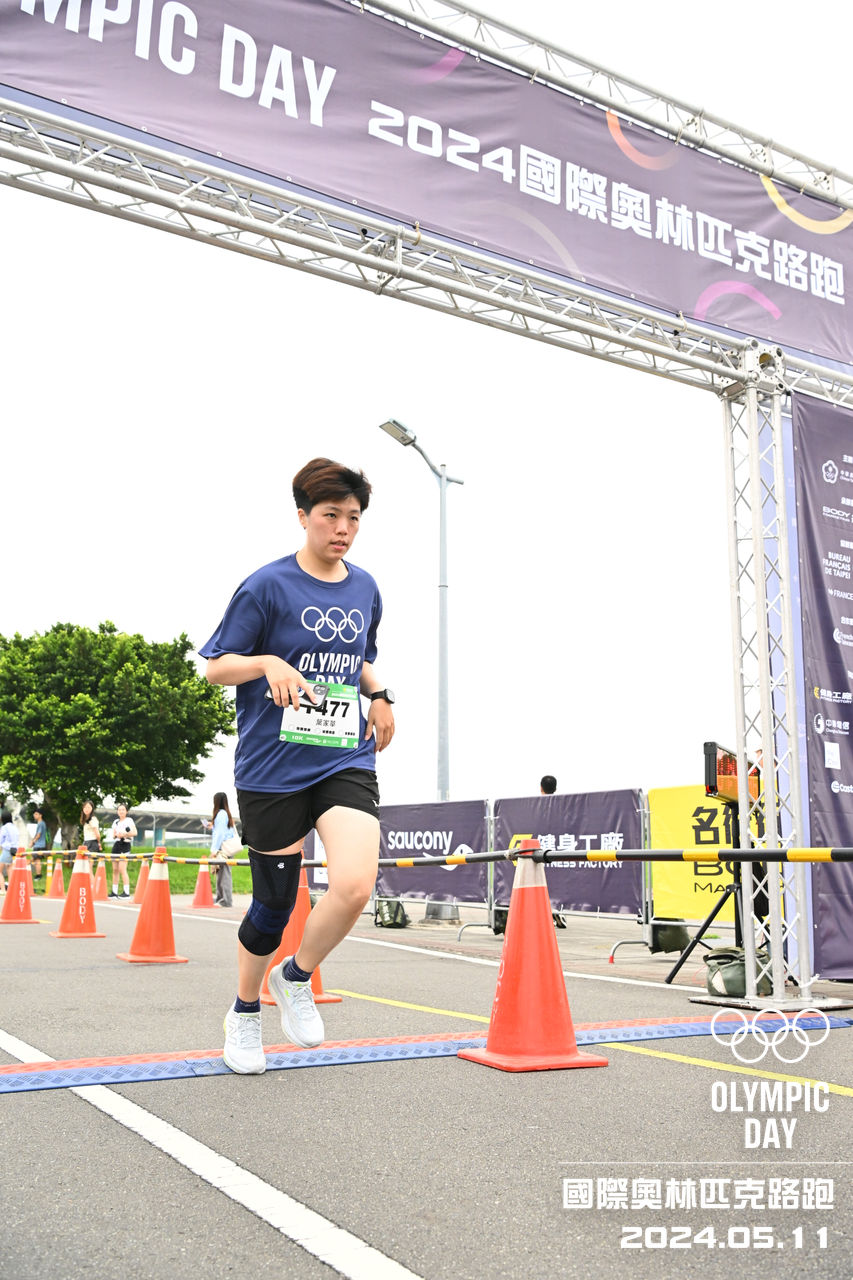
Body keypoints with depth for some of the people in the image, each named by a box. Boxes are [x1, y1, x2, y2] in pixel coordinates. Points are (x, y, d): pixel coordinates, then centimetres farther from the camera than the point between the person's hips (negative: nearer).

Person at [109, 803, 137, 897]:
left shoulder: (129, 820, -1)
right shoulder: (115, 821, 17)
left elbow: (134, 832, -12)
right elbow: (113, 835, 20)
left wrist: (124, 834, -18)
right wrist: (116, 835, -1)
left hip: (125, 845, -6)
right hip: (116, 845, 6)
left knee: (122, 869, -14)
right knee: (115, 869, 7)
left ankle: (126, 892, -12)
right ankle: (114, 892, 12)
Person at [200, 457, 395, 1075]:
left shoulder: (366, 589, 9)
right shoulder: (267, 586, -6)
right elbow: (217, 666, -2)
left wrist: (379, 694, 6)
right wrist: (268, 662, -21)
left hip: (347, 759, 3)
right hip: (273, 766, -3)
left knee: (355, 883, -18)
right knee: (274, 903, 6)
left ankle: (297, 978, 13)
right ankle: (245, 1012, 36)